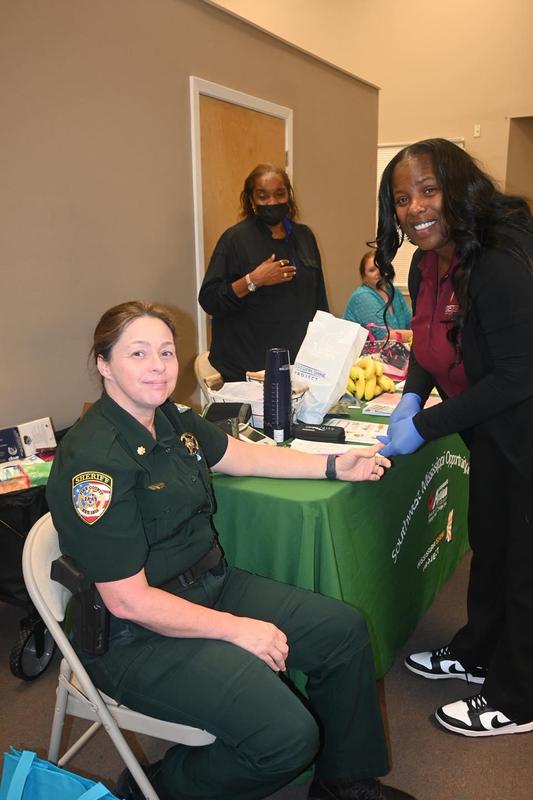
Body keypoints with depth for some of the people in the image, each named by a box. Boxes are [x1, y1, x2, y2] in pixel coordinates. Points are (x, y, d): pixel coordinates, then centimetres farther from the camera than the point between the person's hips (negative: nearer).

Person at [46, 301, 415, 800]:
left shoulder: (170, 420, 2)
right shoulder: (95, 460, -24)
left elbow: (245, 457, 19)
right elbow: (128, 600, -23)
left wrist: (335, 465, 16)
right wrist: (236, 629, -17)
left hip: (209, 585, 9)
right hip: (136, 635, -9)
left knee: (343, 629, 7)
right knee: (288, 736, -21)